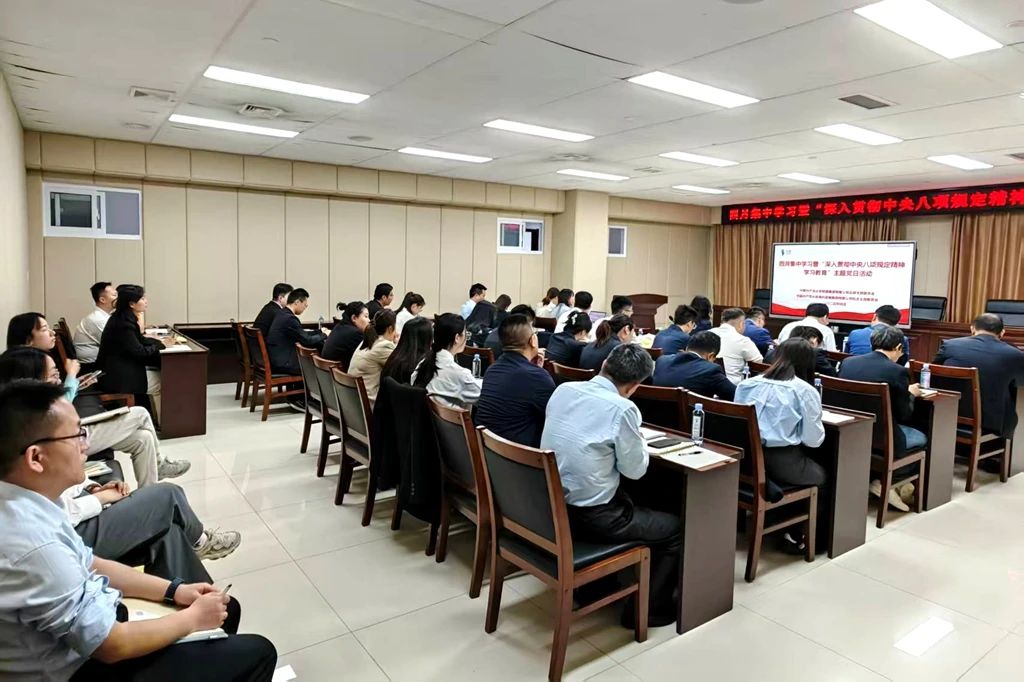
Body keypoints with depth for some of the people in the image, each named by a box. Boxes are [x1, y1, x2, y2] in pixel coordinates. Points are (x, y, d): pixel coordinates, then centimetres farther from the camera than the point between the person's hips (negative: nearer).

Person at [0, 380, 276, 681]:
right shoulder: (32, 543, -35)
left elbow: (89, 565, 8)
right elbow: (113, 646, -25)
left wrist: (174, 590, 3)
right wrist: (193, 618, -10)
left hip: (83, 624, 8)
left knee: (226, 607, 17)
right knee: (256, 653, -3)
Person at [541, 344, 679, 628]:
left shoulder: (563, 389, 0)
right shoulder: (623, 409, -19)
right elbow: (635, 470, -8)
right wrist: (636, 440, 9)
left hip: (551, 507, 7)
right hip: (590, 517, -7)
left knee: (631, 501, 34)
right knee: (676, 528, 13)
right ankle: (646, 609, 18)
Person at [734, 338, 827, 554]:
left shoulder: (747, 384, 7)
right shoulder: (805, 391, -5)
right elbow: (813, 440, -5)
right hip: (782, 463, -5)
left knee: (811, 467, 32)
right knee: (822, 477, 26)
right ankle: (801, 537, 28)